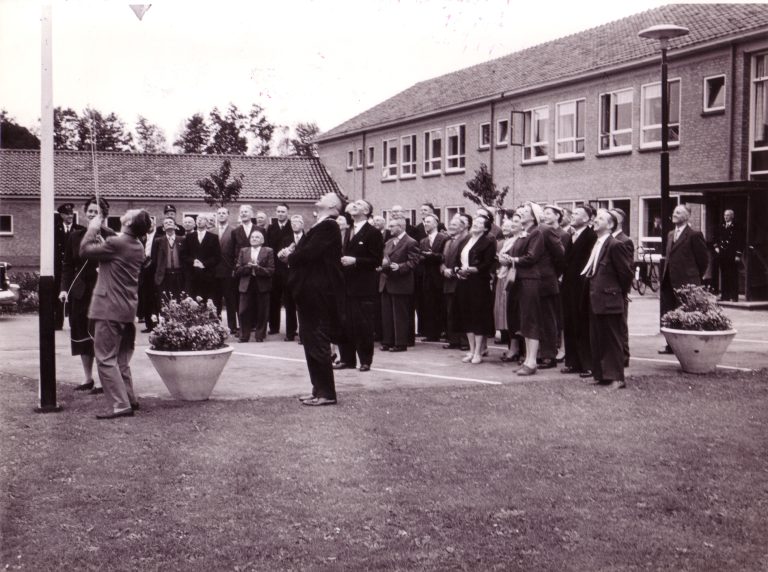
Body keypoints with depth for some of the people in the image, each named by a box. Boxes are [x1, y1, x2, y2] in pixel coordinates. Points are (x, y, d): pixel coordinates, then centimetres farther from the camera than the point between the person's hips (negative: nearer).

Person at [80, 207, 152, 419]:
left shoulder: (116, 243, -18)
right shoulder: (137, 246, 9)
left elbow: (85, 250, -10)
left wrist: (93, 229, 2)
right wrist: (99, 235, 15)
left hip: (110, 309, -9)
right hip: (128, 309, 9)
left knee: (106, 359, -6)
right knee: (121, 359, 17)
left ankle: (120, 405, -10)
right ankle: (129, 399, 22)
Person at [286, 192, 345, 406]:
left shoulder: (327, 227, -14)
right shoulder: (320, 226, 16)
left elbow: (309, 253, -23)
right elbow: (306, 251, 14)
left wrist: (291, 257, -6)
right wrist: (294, 254, -4)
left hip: (317, 291, -10)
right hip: (310, 291, 10)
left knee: (318, 342, -5)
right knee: (311, 341, 14)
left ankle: (327, 393, 1)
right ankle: (319, 389, 22)